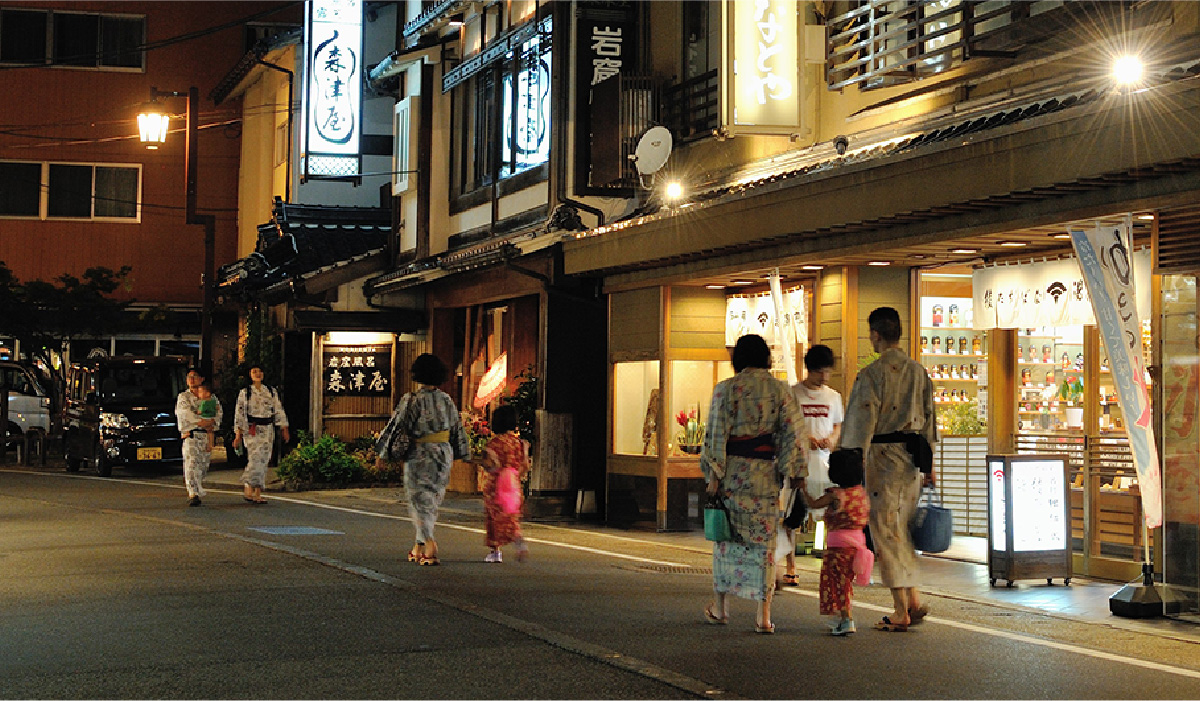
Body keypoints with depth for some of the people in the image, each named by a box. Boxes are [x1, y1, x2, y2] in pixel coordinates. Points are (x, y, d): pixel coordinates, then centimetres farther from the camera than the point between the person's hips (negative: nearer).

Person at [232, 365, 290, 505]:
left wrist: (284, 429, 7)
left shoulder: (271, 391, 11)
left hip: (267, 430, 4)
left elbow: (279, 410, 13)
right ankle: (248, 489, -7)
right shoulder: (245, 392, 2)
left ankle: (258, 493, 3)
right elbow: (239, 413, 0)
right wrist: (238, 434, -6)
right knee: (255, 458, -18)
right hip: (251, 429, -4)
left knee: (264, 460, 0)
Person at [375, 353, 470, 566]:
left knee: (420, 501, -2)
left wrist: (382, 453, -1)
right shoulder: (447, 400, 5)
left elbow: (394, 426, -8)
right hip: (444, 455, 5)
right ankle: (419, 547, 20)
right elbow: (457, 429, 12)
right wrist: (459, 454, 23)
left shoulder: (411, 400, -10)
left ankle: (430, 546, -19)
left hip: (419, 455, -5)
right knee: (432, 501, 14)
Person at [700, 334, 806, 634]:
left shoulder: (726, 389, -4)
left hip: (732, 471, -1)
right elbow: (790, 434, 0)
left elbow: (716, 433, -7)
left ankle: (720, 606, 21)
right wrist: (794, 472, 5)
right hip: (766, 473, 1)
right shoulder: (781, 390, 2)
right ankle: (763, 615, -2)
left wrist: (714, 473, -4)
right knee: (764, 539, 3)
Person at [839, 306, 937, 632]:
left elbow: (862, 422, -13)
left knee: (886, 531, 0)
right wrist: (929, 464, 19)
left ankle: (901, 613, 1)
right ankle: (913, 601, 14)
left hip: (884, 456, -7)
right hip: (914, 458, 7)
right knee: (902, 529, 17)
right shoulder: (919, 371, 8)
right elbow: (929, 418, 13)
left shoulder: (872, 373, -12)